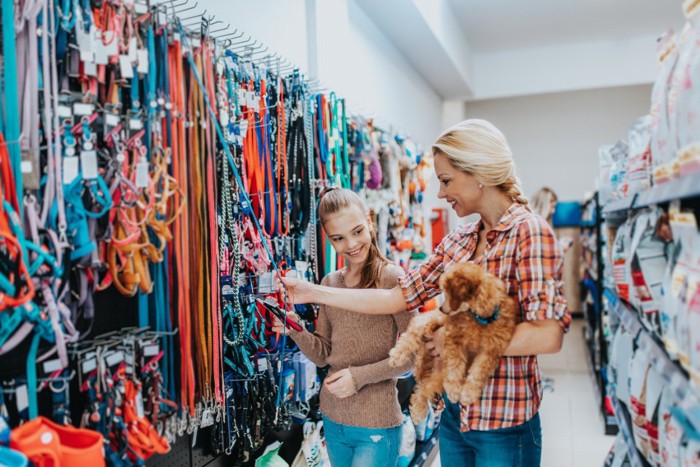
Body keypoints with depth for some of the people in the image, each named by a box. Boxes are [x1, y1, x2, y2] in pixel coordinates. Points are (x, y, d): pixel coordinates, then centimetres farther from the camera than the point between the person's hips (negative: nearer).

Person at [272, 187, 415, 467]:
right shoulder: (329, 283, 4)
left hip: (376, 425, -5)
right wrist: (295, 331, -12)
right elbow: (323, 356, 5)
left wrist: (359, 376, -20)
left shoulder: (391, 277, -13)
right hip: (332, 420, 5)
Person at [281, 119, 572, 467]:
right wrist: (312, 292, 1)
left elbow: (548, 335, -26)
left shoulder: (528, 232, -16)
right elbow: (397, 297, 2)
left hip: (503, 425, -6)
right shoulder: (456, 242, 4)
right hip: (454, 413, 6)